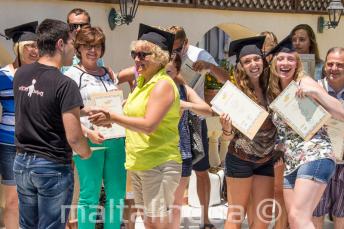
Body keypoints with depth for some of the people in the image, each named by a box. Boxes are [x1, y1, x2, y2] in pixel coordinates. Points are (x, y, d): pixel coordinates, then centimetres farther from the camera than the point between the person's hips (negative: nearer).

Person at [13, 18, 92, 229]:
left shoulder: (20, 74, 1)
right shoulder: (65, 84, -19)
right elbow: (73, 138, -20)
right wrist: (86, 153, 1)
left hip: (22, 163, 6)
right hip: (52, 168, -6)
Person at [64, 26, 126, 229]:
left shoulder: (109, 74, 16)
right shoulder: (72, 75, -1)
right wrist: (88, 133, -20)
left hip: (115, 140, 5)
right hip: (89, 142, -5)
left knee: (117, 194, 8)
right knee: (90, 195, -2)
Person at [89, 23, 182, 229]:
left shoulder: (163, 84, -13)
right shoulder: (142, 82, 15)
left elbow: (149, 125, -22)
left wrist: (113, 117, -23)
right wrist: (111, 120, 4)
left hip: (159, 164, -9)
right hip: (138, 164, 9)